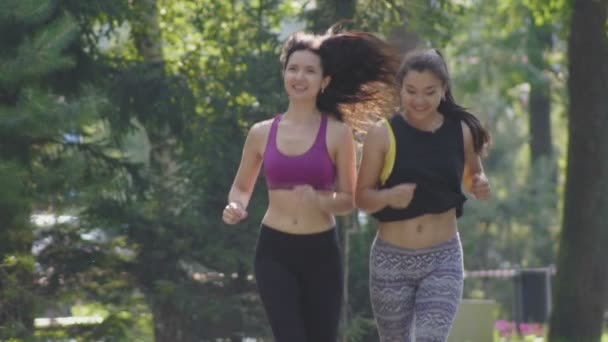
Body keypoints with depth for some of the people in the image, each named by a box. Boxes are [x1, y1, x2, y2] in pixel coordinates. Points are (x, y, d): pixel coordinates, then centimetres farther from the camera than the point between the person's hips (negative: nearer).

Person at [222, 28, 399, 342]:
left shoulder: (337, 134, -2)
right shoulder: (262, 133, 4)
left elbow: (349, 199, 0)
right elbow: (242, 186, 17)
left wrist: (320, 200, -20)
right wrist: (235, 207, -5)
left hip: (321, 253, 0)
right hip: (274, 252, 0)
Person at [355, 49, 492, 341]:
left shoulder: (460, 131, -1)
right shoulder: (383, 134, -8)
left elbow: (472, 176, 16)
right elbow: (362, 197, -7)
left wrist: (481, 186, -7)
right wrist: (389, 196, -28)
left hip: (443, 260, 0)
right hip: (391, 260, 0)